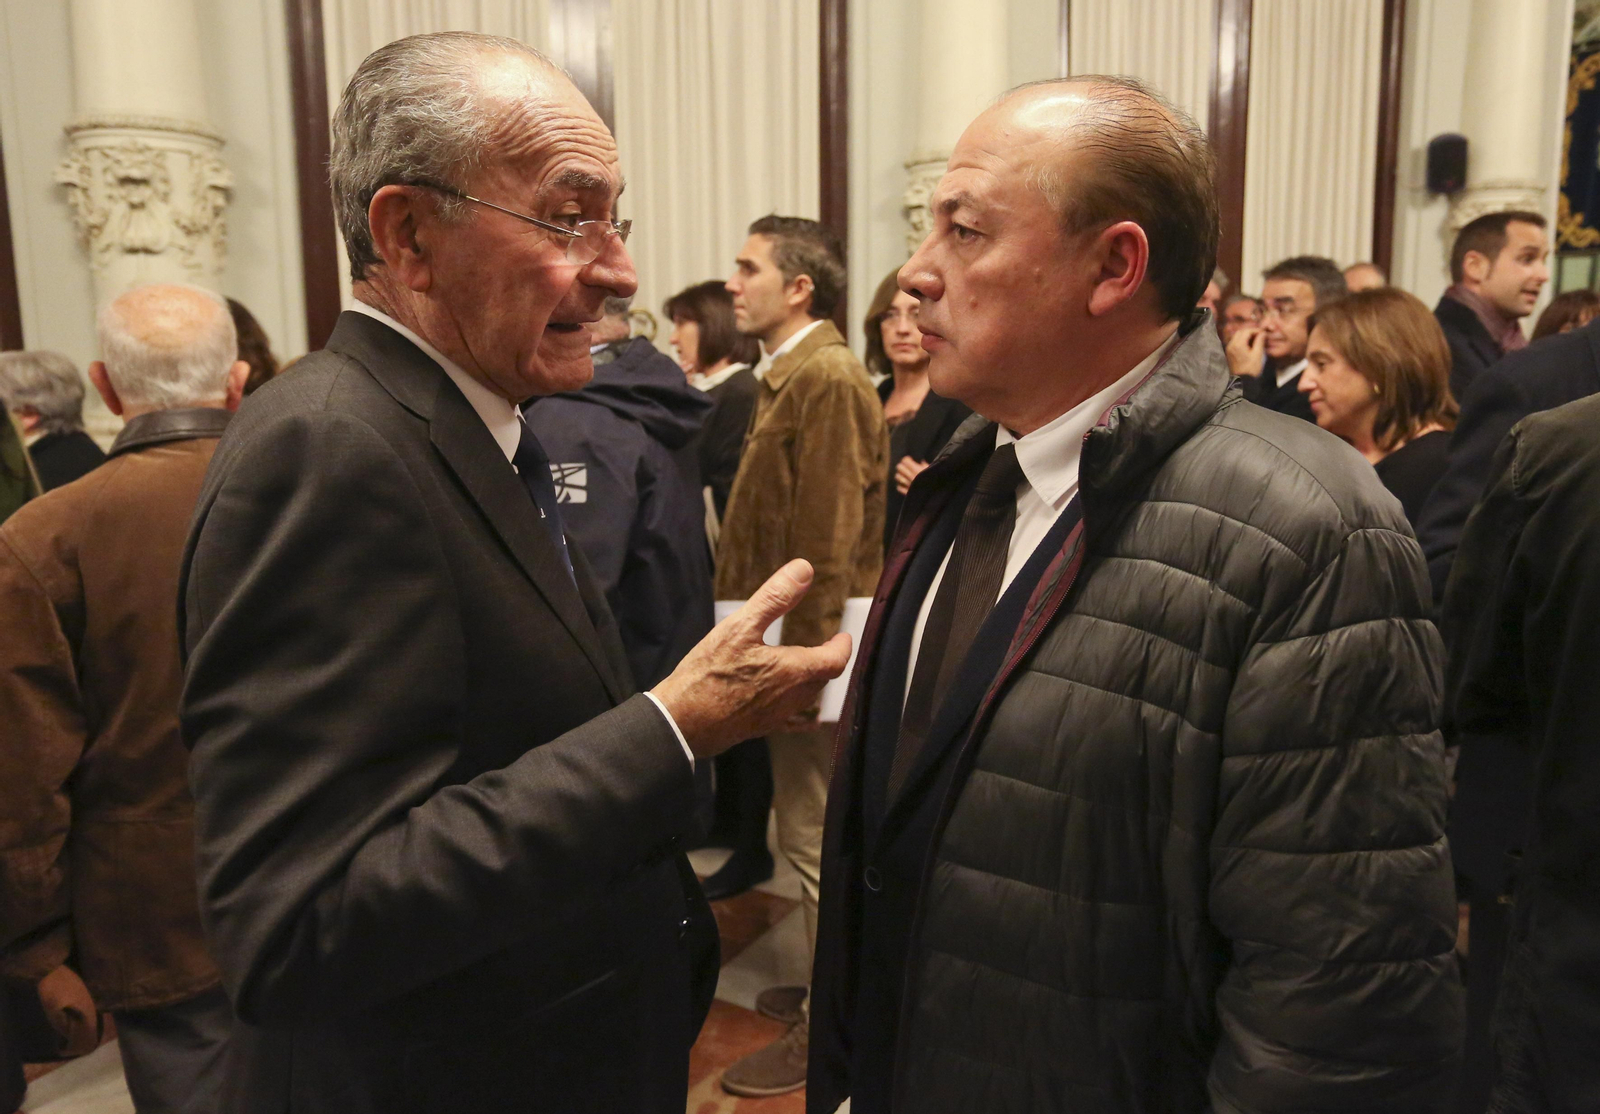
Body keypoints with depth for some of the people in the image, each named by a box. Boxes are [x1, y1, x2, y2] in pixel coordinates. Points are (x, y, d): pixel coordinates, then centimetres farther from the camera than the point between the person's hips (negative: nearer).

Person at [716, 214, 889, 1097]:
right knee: (815, 833, 20)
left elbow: (829, 542, -22)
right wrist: (775, 648, 14)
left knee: (818, 840, 3)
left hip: (812, 647, -10)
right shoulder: (791, 376, 14)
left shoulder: (825, 378, -17)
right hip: (789, 640, 10)